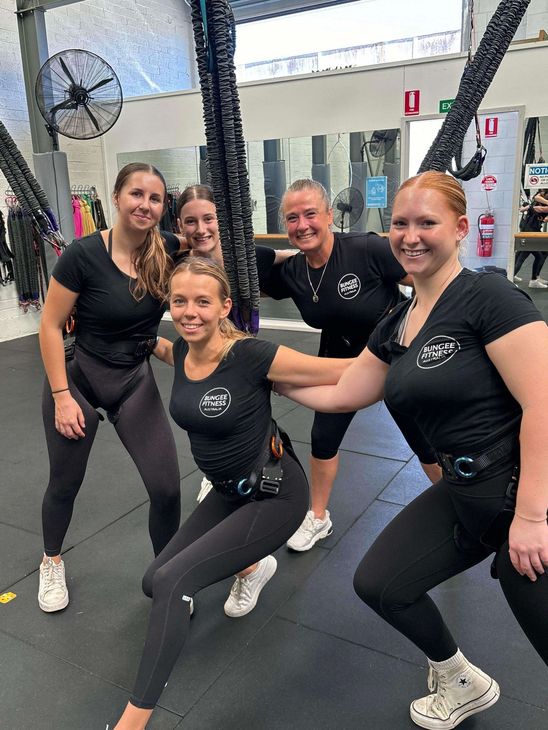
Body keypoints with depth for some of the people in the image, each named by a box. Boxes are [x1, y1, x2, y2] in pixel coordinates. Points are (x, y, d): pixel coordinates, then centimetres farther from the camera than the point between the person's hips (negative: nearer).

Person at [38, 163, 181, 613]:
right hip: (77, 377, -2)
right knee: (65, 483, 16)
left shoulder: (167, 253, -7)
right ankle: (52, 563, 47)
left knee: (167, 487, -4)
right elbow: (50, 326, -13)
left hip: (136, 381, 3)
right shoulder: (84, 254, -19)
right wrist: (62, 396, -14)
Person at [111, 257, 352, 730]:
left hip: (275, 495, -7)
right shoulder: (181, 354, -6)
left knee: (170, 582, -20)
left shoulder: (252, 357, -26)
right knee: (155, 584, 12)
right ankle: (251, 563, 37)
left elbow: (348, 371, -22)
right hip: (228, 492, 8)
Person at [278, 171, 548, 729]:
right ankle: (462, 684, 37)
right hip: (463, 491, 8)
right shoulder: (396, 326, 6)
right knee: (377, 584, 10)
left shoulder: (488, 296, -18)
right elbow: (339, 393, 15)